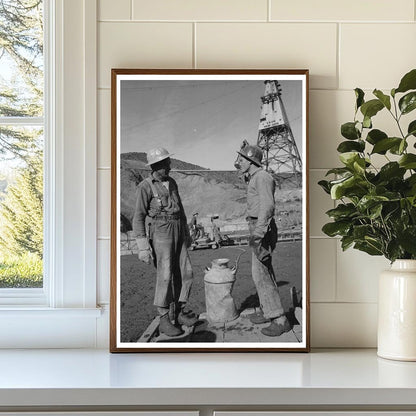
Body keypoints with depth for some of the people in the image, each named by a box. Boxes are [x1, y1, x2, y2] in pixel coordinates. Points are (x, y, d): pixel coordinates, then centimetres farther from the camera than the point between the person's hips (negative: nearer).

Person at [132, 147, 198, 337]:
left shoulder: (172, 183, 12)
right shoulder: (146, 187, -10)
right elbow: (139, 217, -11)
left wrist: (186, 233, 22)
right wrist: (143, 247, -17)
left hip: (178, 232, 7)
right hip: (160, 232, -7)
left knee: (185, 272, 3)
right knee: (165, 275, -11)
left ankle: (179, 313, 15)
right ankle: (164, 320, -4)